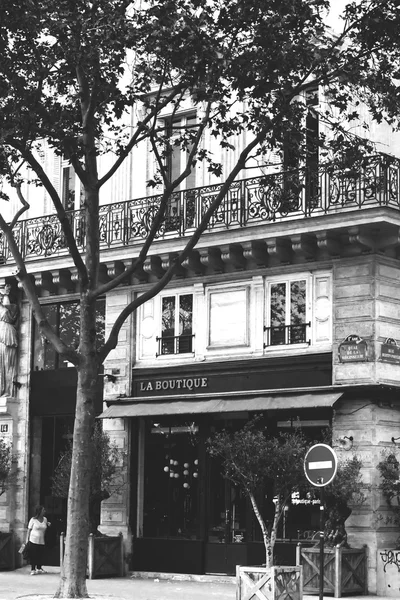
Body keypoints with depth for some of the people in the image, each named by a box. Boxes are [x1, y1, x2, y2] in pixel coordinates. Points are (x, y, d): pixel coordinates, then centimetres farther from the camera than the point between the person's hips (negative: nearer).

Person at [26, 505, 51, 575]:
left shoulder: (45, 519, 8)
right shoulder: (33, 520, -6)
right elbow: (29, 530, -3)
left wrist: (48, 525, 4)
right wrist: (27, 539, -8)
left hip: (41, 541, 4)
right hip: (33, 540, -4)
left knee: (40, 555, 6)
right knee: (33, 555, -3)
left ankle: (39, 568, 21)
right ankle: (33, 569, 2)